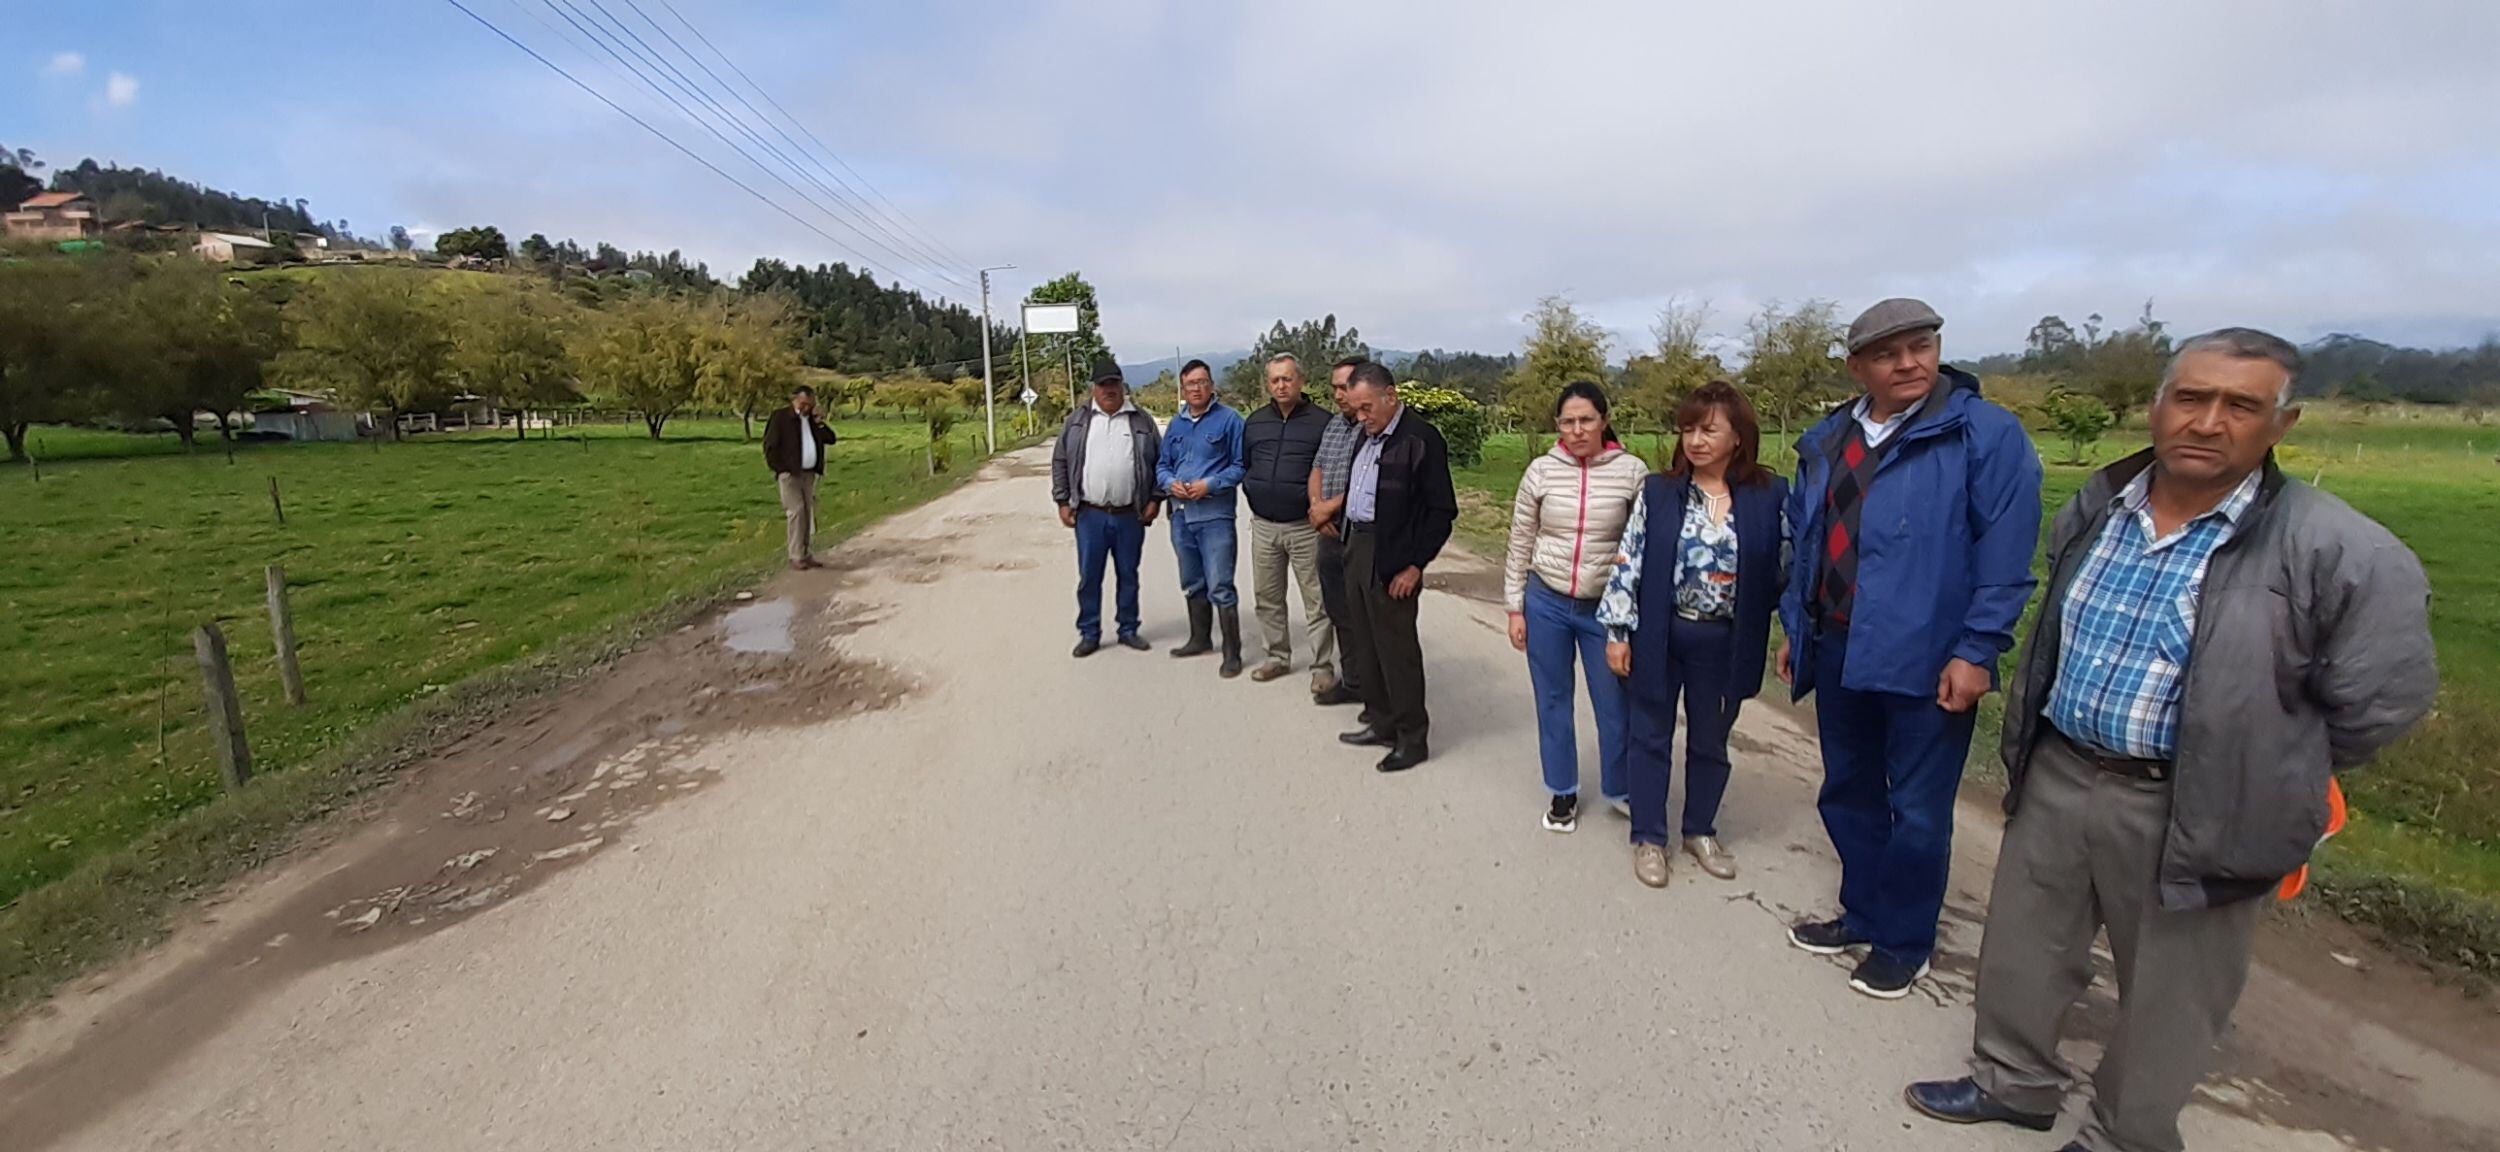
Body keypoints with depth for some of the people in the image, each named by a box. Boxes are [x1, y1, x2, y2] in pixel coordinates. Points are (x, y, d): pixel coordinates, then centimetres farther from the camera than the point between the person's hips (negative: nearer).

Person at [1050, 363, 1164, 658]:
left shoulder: (1142, 421, 6)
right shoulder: (1078, 421, 5)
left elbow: (1160, 462, 7)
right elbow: (1060, 462, 6)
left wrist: (1155, 499, -1)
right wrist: (1063, 502, 0)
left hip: (1130, 516, 1)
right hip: (1090, 515, 0)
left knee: (1128, 576, 11)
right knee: (1089, 577, 5)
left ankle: (1128, 630, 24)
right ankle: (1089, 634, 17)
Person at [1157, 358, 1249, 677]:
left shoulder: (1228, 419, -5)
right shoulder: (1176, 424, 13)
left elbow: (1240, 466, -8)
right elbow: (1162, 466, 17)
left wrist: (1210, 485, -18)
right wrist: (1170, 483, -5)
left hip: (1215, 516, -6)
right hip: (1181, 515, 6)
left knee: (1220, 587, -8)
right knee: (1192, 585, 18)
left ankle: (1232, 652, 1)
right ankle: (1200, 639, 33)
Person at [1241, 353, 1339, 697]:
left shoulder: (1321, 421, -6)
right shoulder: (1255, 421, 9)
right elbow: (1243, 464, 20)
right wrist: (1254, 494, 10)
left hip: (1305, 526, -5)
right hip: (1263, 526, 5)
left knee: (1316, 599, 0)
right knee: (1268, 596, 12)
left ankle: (1322, 666, 8)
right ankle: (1278, 656, 26)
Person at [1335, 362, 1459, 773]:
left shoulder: (1422, 439, -14)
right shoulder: (1368, 435, 12)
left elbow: (1442, 510, -14)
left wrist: (1416, 565, -15)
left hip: (1391, 560, -8)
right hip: (1356, 549, 9)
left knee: (1397, 649, 0)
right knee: (1363, 645, 15)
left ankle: (1413, 739, 14)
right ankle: (1382, 724, 30)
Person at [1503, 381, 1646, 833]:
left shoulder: (1632, 471, -7)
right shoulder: (1541, 470, -3)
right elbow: (1520, 544, 3)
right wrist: (1515, 608, 2)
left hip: (1606, 608, -1)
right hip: (1546, 604, 1)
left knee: (1615, 704, 8)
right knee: (1553, 701, 12)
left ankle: (1620, 789, 32)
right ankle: (1562, 792, 31)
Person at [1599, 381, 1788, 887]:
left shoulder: (1769, 496, -4)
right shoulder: (1658, 492, -4)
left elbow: (1784, 570, 2)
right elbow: (1630, 561, -4)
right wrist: (1618, 630, -7)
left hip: (1725, 642, 1)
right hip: (1658, 635, -1)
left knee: (1711, 741, 16)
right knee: (1651, 736, 9)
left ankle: (1701, 831, 36)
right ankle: (1648, 838, 24)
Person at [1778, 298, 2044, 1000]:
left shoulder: (1987, 435, -9)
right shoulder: (1826, 444, 9)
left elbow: (2005, 555, -13)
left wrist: (1976, 652, -17)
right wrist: (1795, 627, 14)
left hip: (1927, 662, -5)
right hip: (1838, 653, 6)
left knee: (1918, 813, 7)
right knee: (1847, 796, 18)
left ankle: (1904, 943, 26)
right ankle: (1863, 915, 37)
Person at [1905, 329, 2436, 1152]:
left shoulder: (2336, 551, -16)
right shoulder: (2095, 507, 1)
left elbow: (2378, 699, -10)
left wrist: (2271, 783, -2)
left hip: (2192, 812, -5)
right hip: (2053, 777, 5)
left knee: (2166, 998, 14)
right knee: (2020, 950, 20)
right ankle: (2013, 1082, 42)